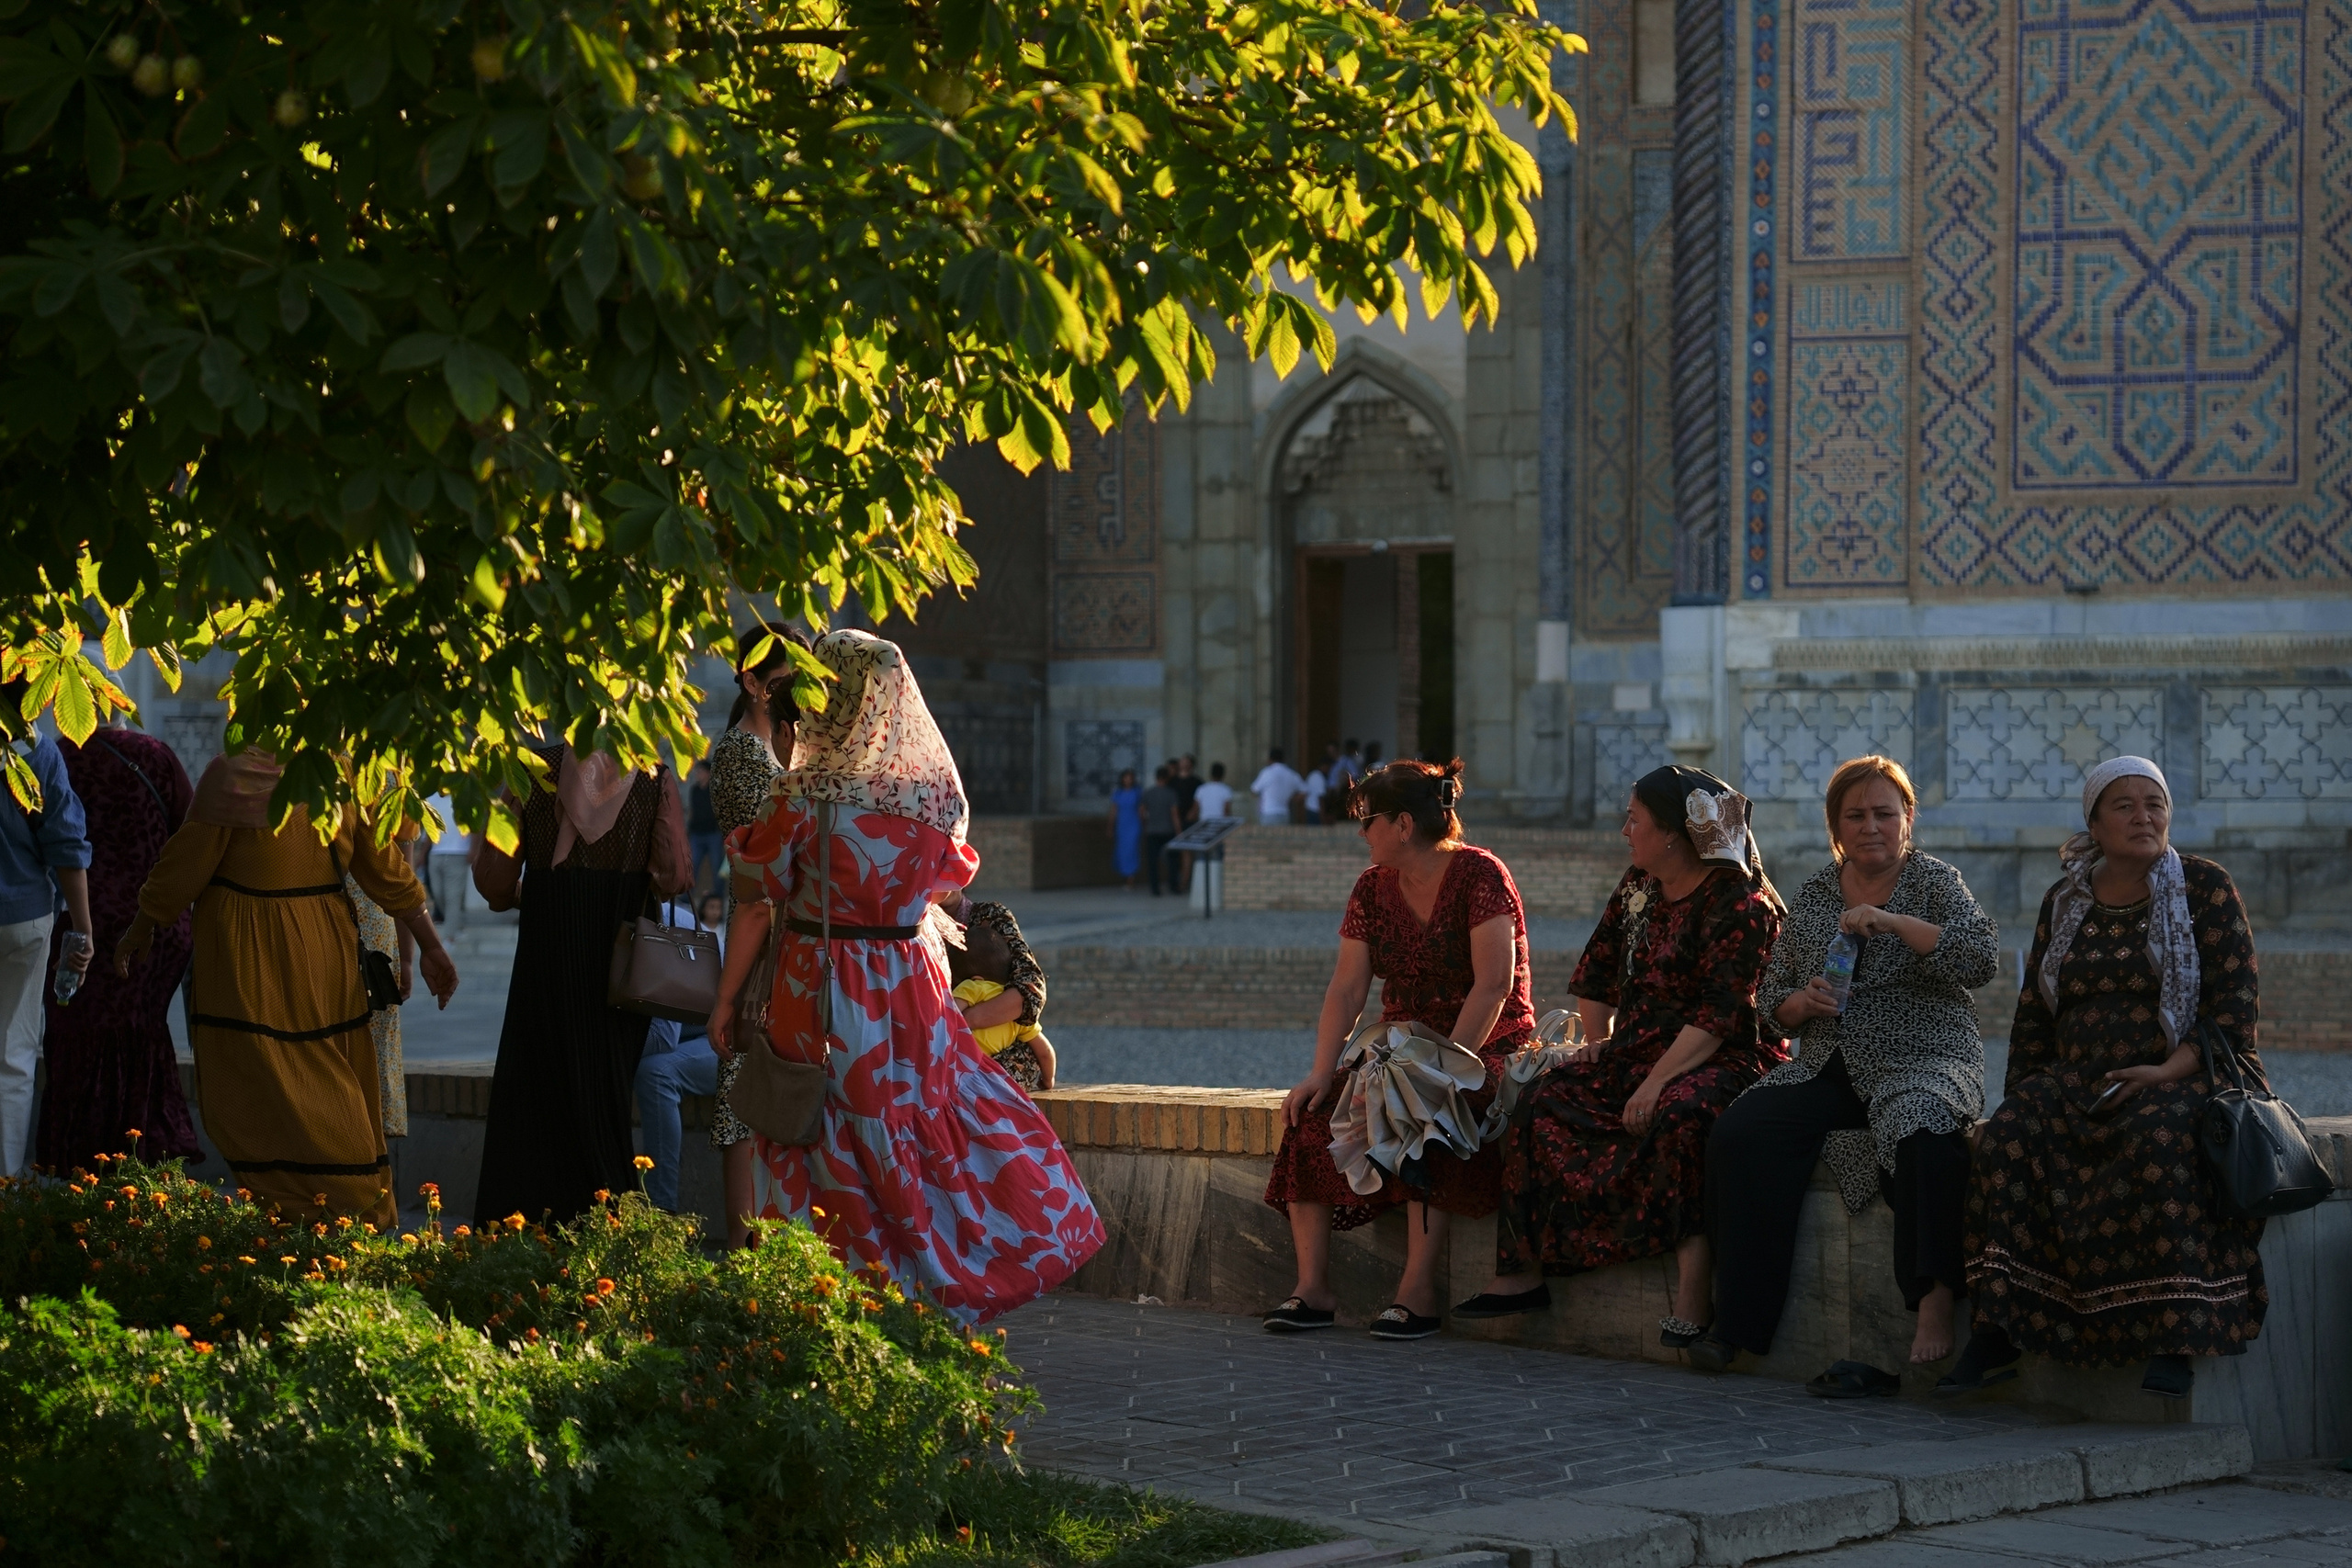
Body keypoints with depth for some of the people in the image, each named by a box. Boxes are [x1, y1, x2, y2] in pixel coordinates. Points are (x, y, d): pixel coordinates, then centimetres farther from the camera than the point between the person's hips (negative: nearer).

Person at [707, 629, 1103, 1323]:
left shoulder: (802, 794, -13)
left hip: (817, 994, -3)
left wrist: (726, 1001, 1)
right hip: (908, 990, 3)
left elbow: (755, 903, -8)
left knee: (833, 1155, 6)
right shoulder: (931, 790, -3)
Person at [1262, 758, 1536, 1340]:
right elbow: (1346, 990, 4)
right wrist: (1322, 1071, -11)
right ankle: (1313, 1288, -20)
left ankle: (1418, 1292, -34)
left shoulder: (1479, 875, -12)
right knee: (1312, 1115, -18)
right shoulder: (1373, 887, 9)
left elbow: (1494, 984, -19)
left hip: (1488, 1048, -6)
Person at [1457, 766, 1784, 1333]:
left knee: (1678, 1114, -39)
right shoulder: (1639, 886, 12)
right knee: (1545, 1098, -11)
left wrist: (1656, 1082, -27)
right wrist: (1598, 1042, 14)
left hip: (1726, 1060, -8)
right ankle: (1521, 1274, -16)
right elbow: (1598, 971, 26)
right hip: (1638, 1054, 8)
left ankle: (1692, 1302, -45)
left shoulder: (1740, 904, -13)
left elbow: (1719, 1016, -21)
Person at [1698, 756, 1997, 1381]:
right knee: (1740, 1134, -23)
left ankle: (1935, 1307, -41)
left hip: (1921, 1064, -4)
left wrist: (1893, 922, -20)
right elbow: (1772, 994, 18)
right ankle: (1739, 1321, -21)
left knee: (1924, 1136, -39)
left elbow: (1982, 959, -14)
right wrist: (1800, 1003, -5)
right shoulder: (1814, 893, 16)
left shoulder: (1934, 882, 4)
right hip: (1827, 1069, 4)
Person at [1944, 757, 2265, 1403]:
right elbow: (2034, 1014, 19)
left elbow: (2236, 1004, -5)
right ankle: (1998, 1332, -31)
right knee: (2010, 1134, -27)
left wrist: (2168, 1071, -18)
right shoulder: (2064, 902, 14)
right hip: (2079, 1082, 4)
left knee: (2161, 1138, -39)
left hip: (2186, 1077, -4)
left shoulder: (2205, 887, 2)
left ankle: (2173, 1338, -39)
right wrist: (2025, 1087, 2)